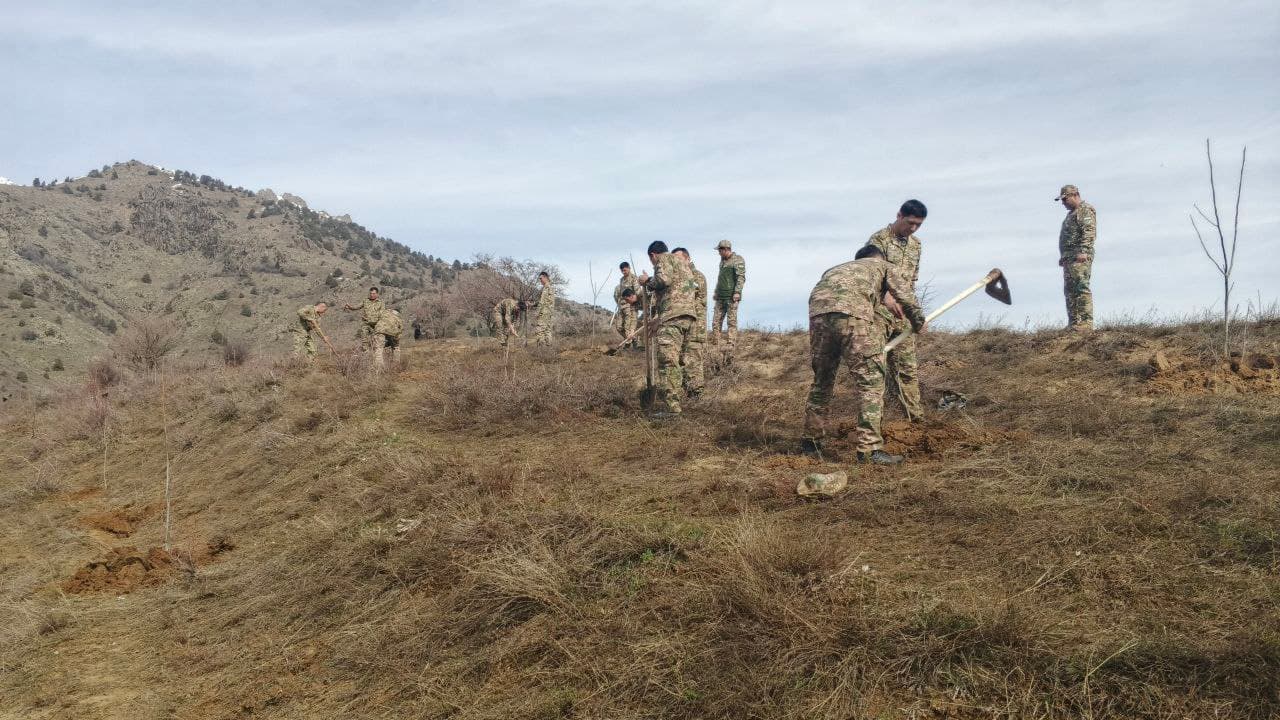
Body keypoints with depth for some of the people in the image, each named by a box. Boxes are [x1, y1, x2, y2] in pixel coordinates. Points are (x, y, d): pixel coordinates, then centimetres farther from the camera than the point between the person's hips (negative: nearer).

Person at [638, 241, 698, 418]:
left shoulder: (664, 259, 4)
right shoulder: (682, 263, 31)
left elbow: (663, 279, -17)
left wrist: (647, 281, 3)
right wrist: (654, 314, 41)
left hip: (673, 315, -9)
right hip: (690, 314, 9)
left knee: (668, 361, -12)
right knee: (680, 359, 16)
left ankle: (671, 407, -18)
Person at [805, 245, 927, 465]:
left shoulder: (837, 268, 42)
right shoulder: (882, 265, 30)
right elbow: (906, 299, 25)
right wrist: (919, 323, 44)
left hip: (817, 313, 5)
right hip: (853, 314, -5)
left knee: (822, 380, 20)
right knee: (871, 381, 1)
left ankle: (812, 439, 30)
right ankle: (869, 448, -3)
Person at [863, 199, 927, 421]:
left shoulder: (915, 244, 17)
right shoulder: (878, 239, -6)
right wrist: (887, 298, -35)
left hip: (903, 313, 7)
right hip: (879, 311, -6)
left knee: (908, 366, 8)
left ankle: (916, 417, 13)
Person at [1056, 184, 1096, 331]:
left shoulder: (1086, 210, -3)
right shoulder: (1071, 214, 28)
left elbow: (1089, 232, -16)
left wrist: (1083, 251, -25)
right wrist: (1063, 256, 22)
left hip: (1080, 257, -10)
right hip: (1068, 257, 10)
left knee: (1081, 288, -15)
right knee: (1070, 291, 6)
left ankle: (1086, 323, -18)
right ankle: (1073, 324, 7)